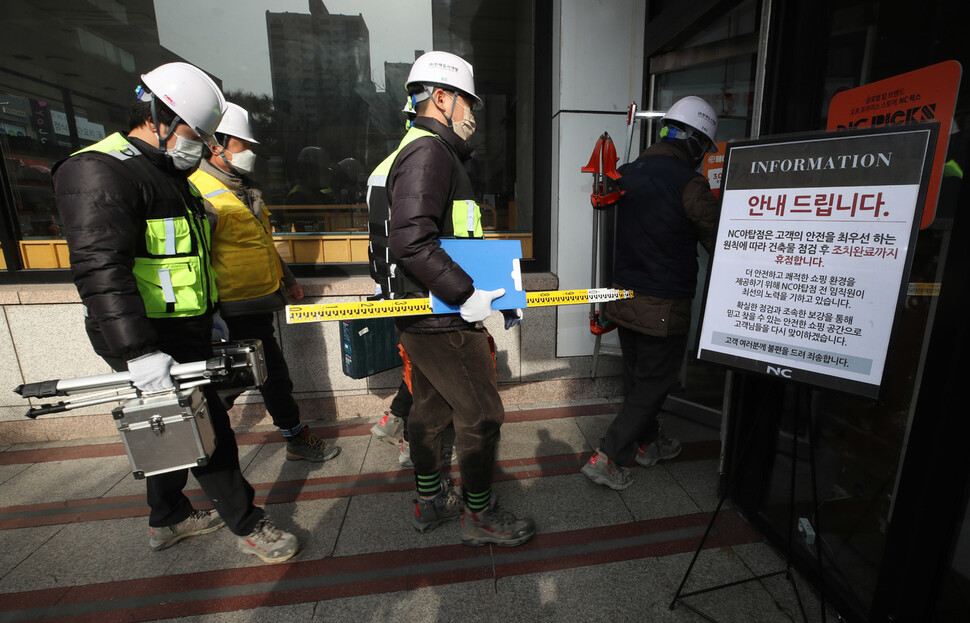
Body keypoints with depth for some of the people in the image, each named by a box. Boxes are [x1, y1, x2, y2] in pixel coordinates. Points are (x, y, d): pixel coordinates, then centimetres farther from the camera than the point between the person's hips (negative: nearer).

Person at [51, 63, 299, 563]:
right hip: (150, 342, -10)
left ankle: (168, 520, 40)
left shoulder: (167, 174, 17)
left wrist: (208, 315, 24)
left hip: (182, 333, 10)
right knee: (207, 431, -1)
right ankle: (247, 525, 17)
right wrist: (138, 352, -31)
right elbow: (100, 271, -25)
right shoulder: (99, 173, -16)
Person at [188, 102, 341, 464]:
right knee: (273, 374, 0)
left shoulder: (245, 190, 16)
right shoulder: (199, 193, -15)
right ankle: (296, 438, 17)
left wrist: (287, 280, 27)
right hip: (236, 309, -9)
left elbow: (264, 243, 25)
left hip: (260, 303, 9)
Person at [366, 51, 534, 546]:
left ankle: (429, 503, 39)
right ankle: (479, 516, 25)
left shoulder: (415, 150, 19)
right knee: (481, 416, 4)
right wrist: (466, 296, -23)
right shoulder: (430, 152, -15)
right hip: (442, 322, -11)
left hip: (417, 316, 11)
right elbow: (412, 242, -28)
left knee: (430, 408, 20)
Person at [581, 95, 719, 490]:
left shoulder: (627, 174, 5)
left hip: (623, 296, 7)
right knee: (653, 385, 8)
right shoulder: (690, 184, -16)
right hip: (663, 306, -7)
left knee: (636, 377, 20)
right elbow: (718, 243, -7)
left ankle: (647, 443, 40)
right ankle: (606, 458, 10)